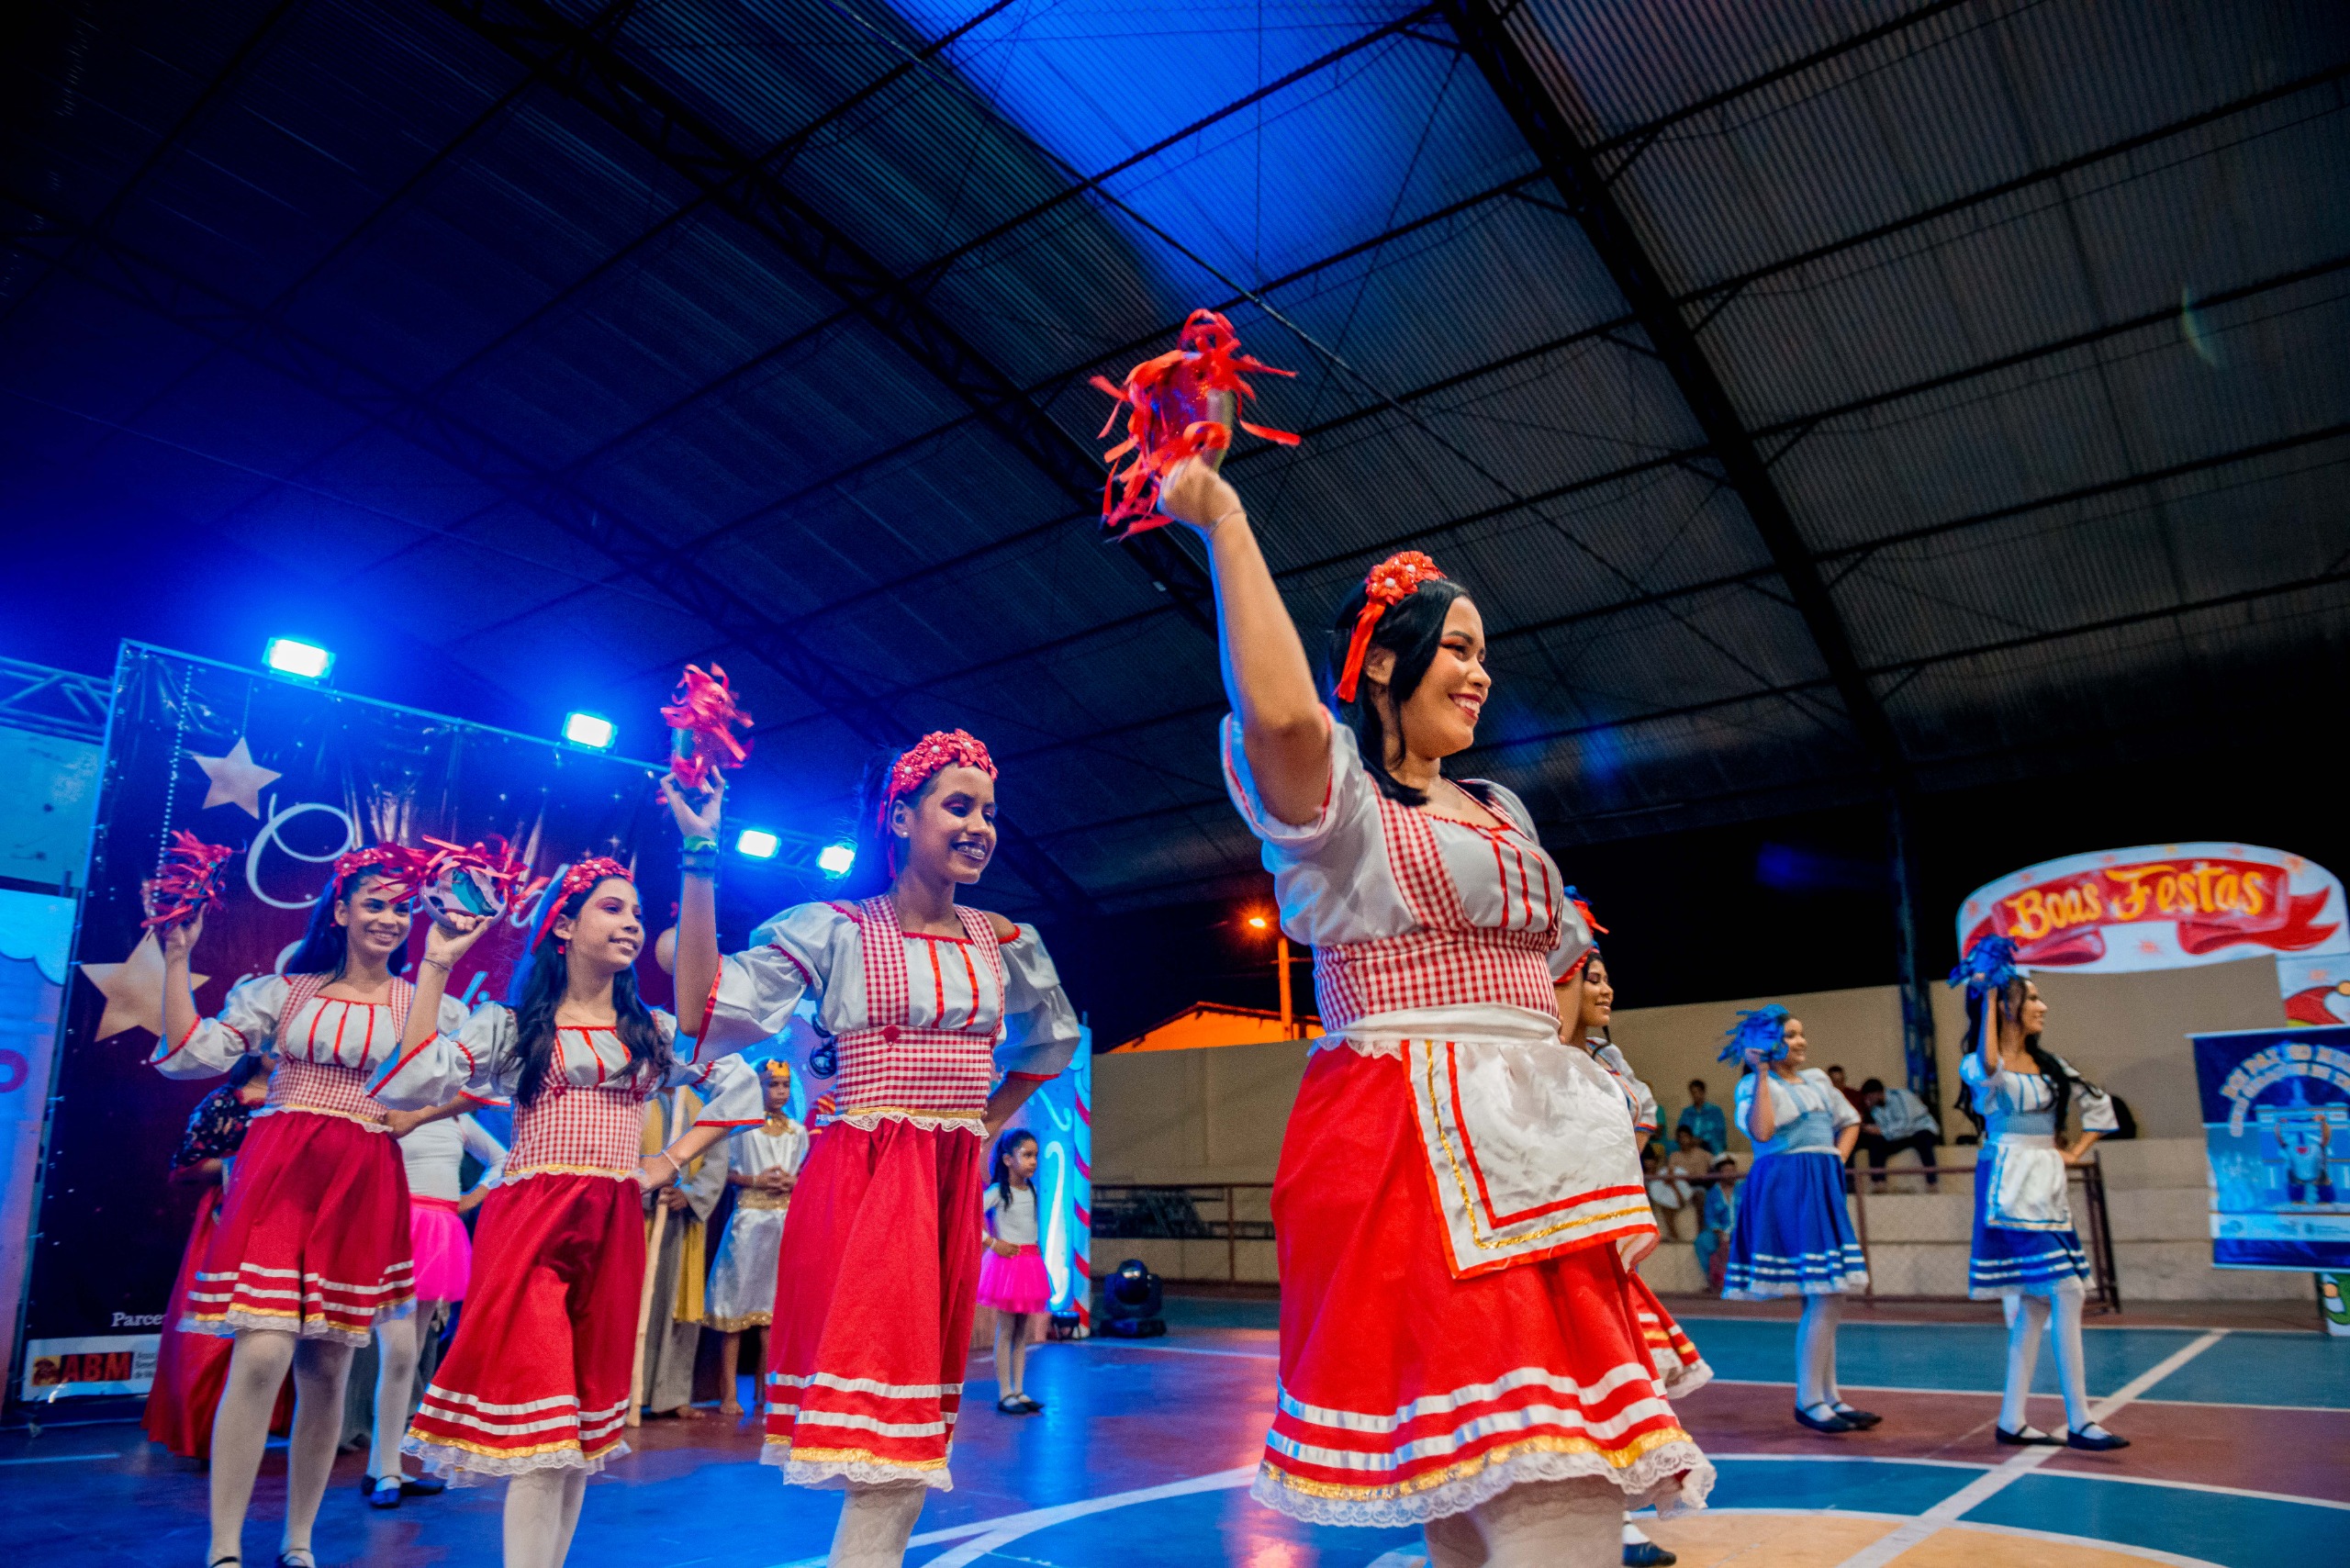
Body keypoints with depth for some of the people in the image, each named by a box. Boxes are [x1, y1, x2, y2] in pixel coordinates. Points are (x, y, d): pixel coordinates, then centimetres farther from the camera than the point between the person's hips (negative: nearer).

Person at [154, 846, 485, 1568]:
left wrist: (435, 970, -16)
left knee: (327, 1367, 7)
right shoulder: (284, 989, 8)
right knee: (262, 1354, -14)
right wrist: (176, 956, -3)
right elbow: (188, 1055, 2)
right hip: (277, 1175, -1)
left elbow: (413, 1086, -12)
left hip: (363, 1187, 1)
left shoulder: (423, 1002, 6)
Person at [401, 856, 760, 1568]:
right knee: (537, 1409, -12)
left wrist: (672, 1162, 9)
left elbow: (739, 1087, 17)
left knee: (588, 1406, 8)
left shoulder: (656, 1030, 11)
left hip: (613, 1229, 4)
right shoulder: (512, 1023, 4)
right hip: (529, 1222, -3)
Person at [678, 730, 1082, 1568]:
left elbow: (1052, 1040, 27)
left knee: (915, 1429, 12)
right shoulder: (835, 929, -4)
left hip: (954, 1186, 5)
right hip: (863, 1182, -5)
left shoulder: (1002, 941, 9)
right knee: (888, 1433, -9)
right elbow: (708, 1009, -14)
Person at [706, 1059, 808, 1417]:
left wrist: (794, 1182, -5)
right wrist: (755, 1180, -14)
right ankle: (729, 1394, 1)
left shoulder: (799, 1132, 12)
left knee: (776, 1305, 2)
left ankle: (763, 1388, 10)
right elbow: (722, 1171, -2)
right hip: (749, 1220, -3)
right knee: (737, 1304, -4)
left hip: (787, 1223, 3)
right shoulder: (742, 1127, 1)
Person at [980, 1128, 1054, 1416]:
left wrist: (1035, 1251, 11)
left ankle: (1018, 1390, 16)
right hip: (1006, 1263, -6)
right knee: (1006, 1332, -1)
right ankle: (1004, 1394, 5)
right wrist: (992, 1243, -16)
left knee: (1023, 1333, 9)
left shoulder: (1031, 1190, 9)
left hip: (1030, 1263, 6)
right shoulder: (997, 1191, -11)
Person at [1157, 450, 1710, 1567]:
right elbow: (1281, 713, -27)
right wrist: (1226, 526, -18)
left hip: (1534, 1151, 8)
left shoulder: (1501, 812, 22)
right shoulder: (1331, 791, -2)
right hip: (1407, 1149, -8)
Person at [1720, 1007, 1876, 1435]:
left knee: (1828, 1298, 10)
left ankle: (1829, 1395, 18)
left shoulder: (1818, 1079, 16)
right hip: (1787, 1189, -8)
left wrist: (1838, 1159, 9)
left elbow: (1850, 1121, 26)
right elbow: (1762, 1132, -21)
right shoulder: (1754, 1085, -4)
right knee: (1824, 1297, -13)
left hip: (1824, 1189, 8)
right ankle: (1808, 1400, -5)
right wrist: (1763, 1074, -17)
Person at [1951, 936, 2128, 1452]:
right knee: (2065, 1293, -14)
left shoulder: (2050, 1066, 14)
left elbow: (2100, 1107, 26)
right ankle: (2078, 1420, -7)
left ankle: (2013, 1420, 13)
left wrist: (2076, 1152, 12)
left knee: (2035, 1304, 7)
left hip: (2047, 1187, 8)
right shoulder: (1978, 1065, -7)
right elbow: (1990, 1067, -33)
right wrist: (1988, 994, -24)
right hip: (2010, 1185, -8)